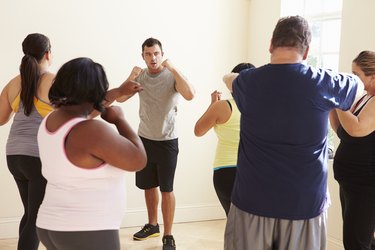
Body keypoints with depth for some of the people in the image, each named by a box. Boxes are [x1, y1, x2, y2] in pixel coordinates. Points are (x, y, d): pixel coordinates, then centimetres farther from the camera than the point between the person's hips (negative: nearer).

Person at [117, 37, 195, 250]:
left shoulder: (172, 76, -12)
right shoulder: (140, 76, 3)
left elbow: (190, 95, -29)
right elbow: (120, 99, -3)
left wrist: (173, 68, -29)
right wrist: (130, 78, -19)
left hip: (167, 141, -4)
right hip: (144, 139, 5)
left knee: (166, 189, 0)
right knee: (148, 186, 15)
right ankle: (152, 225, 33)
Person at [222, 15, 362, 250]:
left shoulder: (248, 82, -2)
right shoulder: (321, 83, -6)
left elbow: (230, 78, 23)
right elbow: (355, 81, 18)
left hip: (252, 201, 1)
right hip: (305, 204, -1)